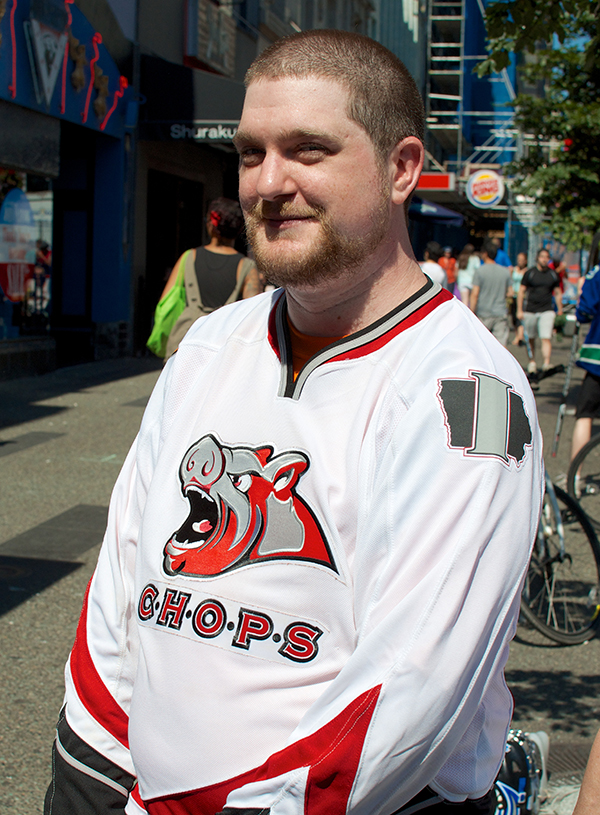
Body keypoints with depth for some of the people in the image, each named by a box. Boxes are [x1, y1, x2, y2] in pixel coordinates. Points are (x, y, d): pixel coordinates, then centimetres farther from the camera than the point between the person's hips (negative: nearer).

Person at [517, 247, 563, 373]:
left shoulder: (553, 275, 8)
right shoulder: (530, 273, 1)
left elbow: (557, 294, 15)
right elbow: (521, 292, 4)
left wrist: (560, 312, 12)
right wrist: (519, 310, -2)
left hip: (546, 311, 0)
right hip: (530, 310, 0)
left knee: (546, 338, -13)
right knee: (530, 338, 9)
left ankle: (546, 363, -19)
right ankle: (532, 362, 25)